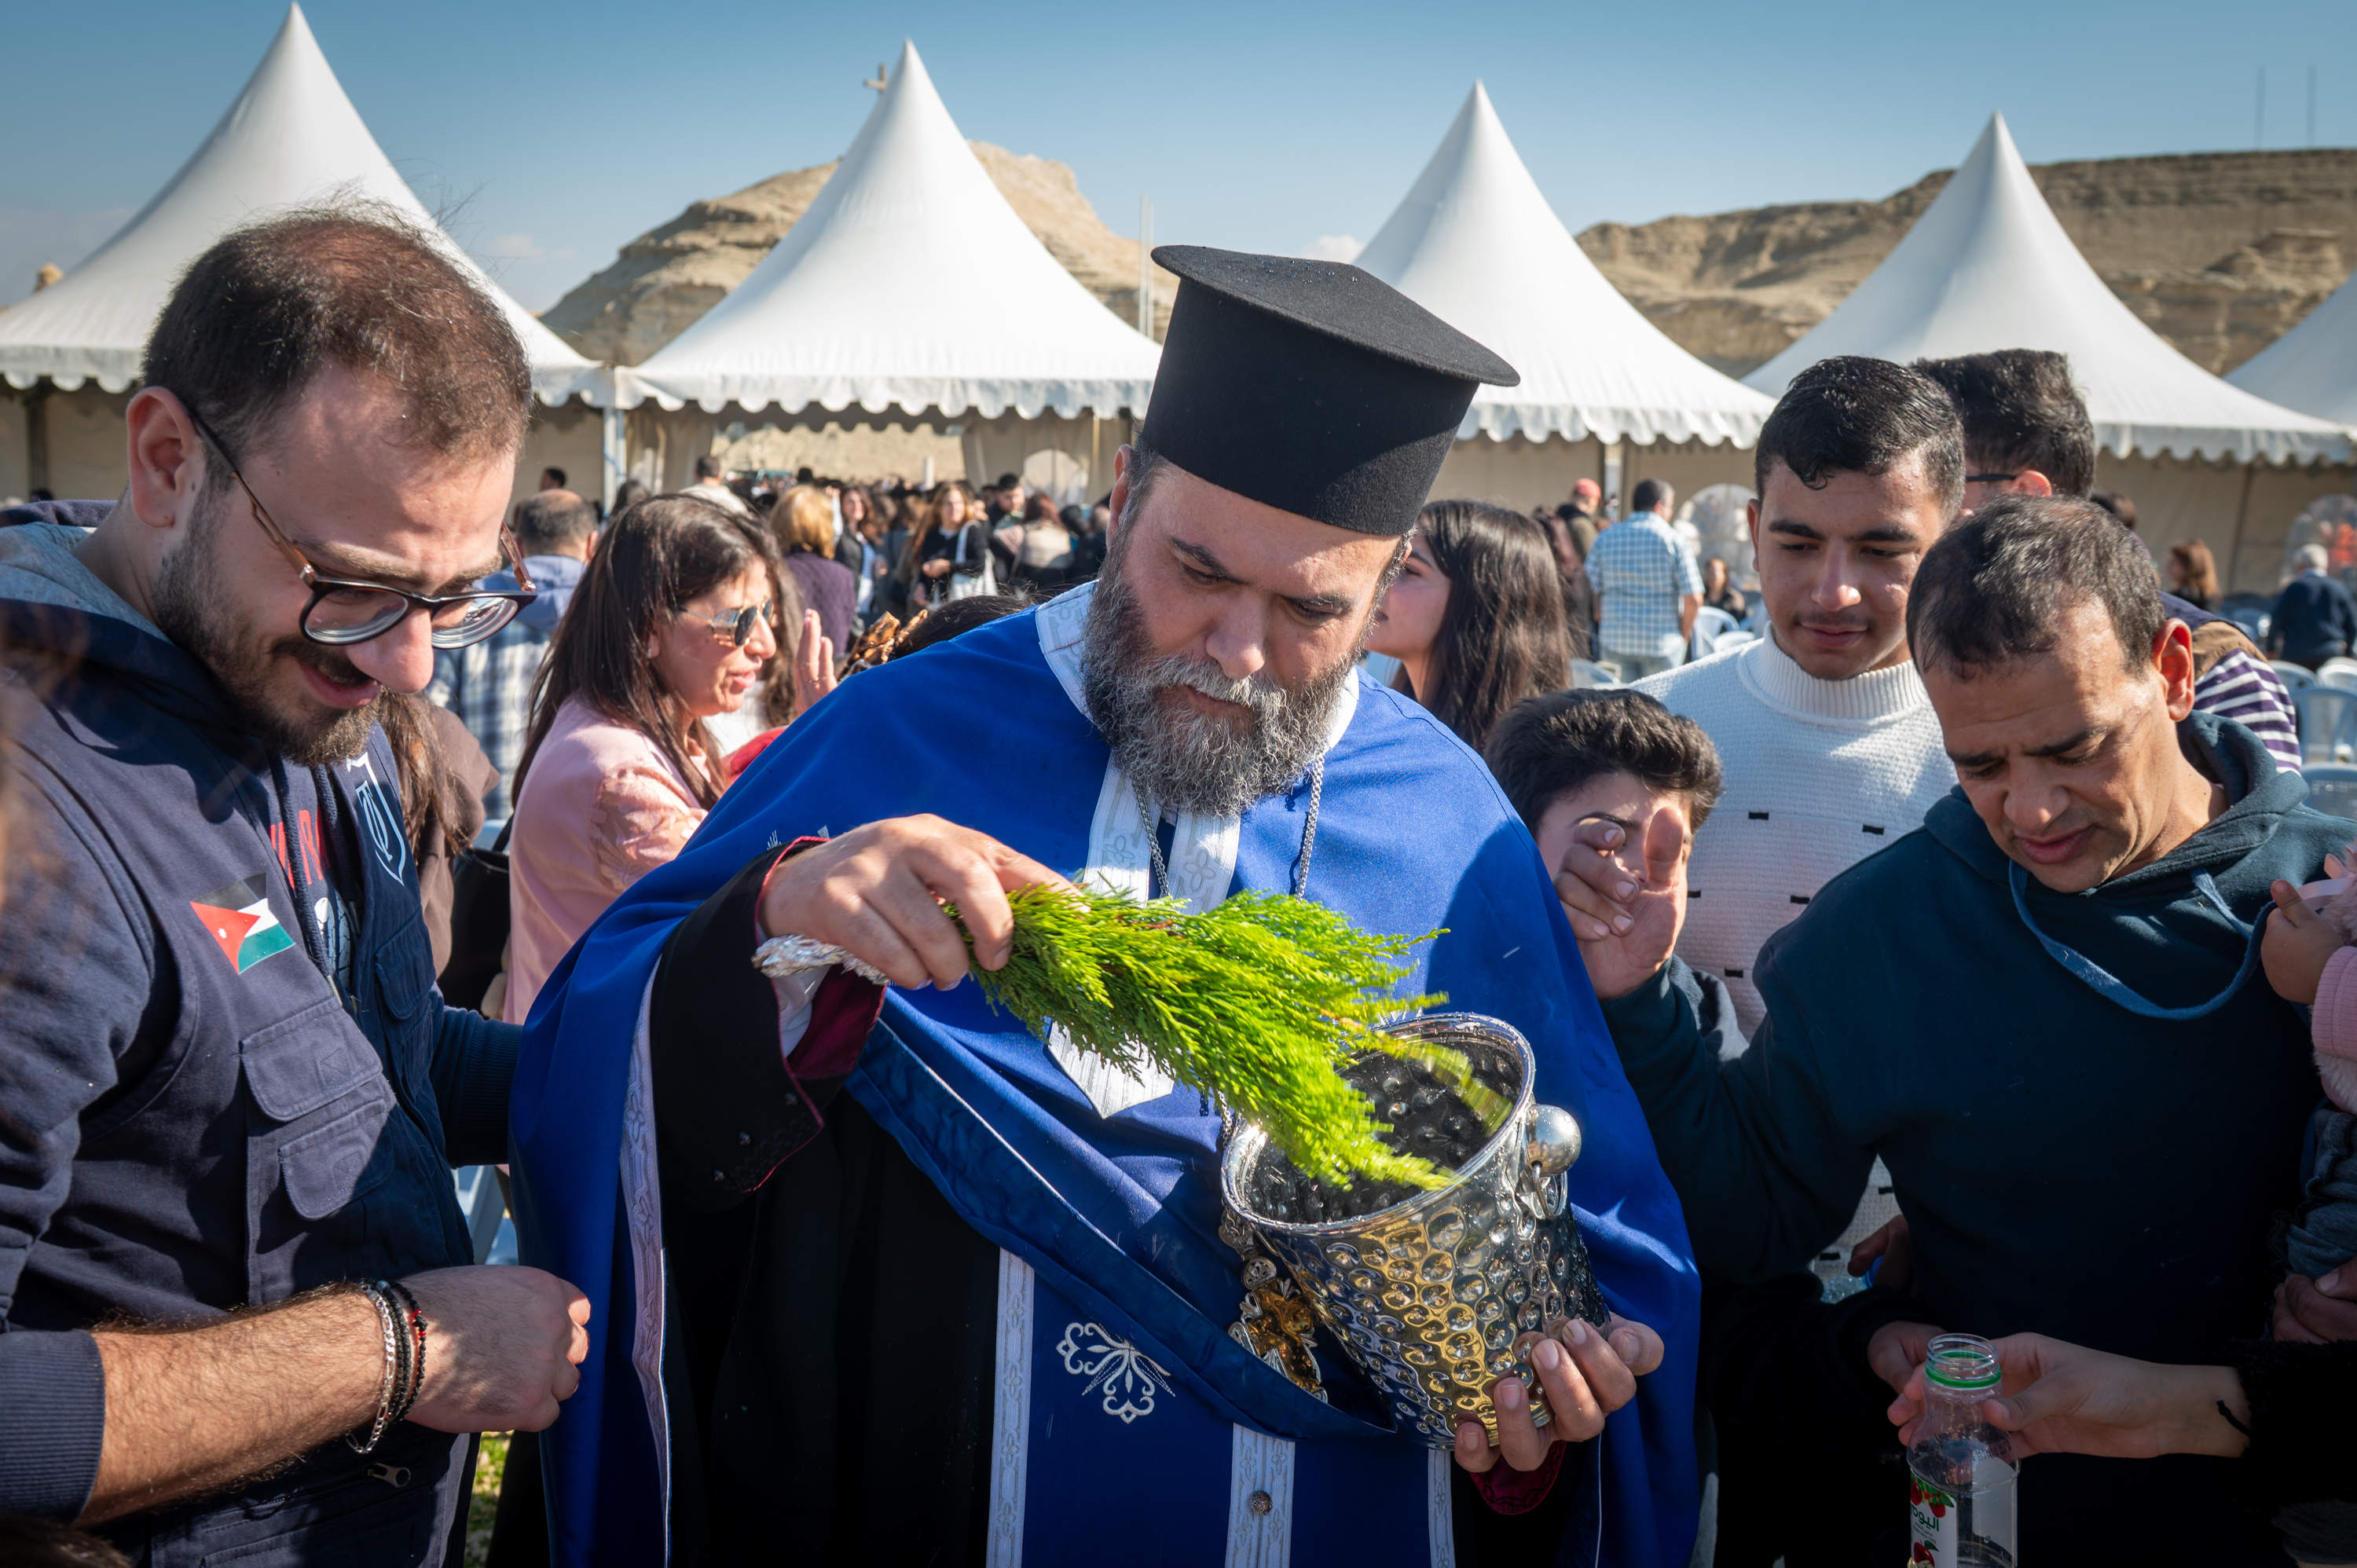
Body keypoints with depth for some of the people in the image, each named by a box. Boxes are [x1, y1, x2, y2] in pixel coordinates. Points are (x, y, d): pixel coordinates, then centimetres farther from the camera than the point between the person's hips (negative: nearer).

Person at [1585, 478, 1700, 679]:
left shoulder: (1605, 538, 3)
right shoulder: (1674, 541, -6)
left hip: (1615, 640, 3)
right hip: (1662, 642, -3)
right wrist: (1683, 636, 5)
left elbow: (1591, 590, 2)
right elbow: (1693, 599, -10)